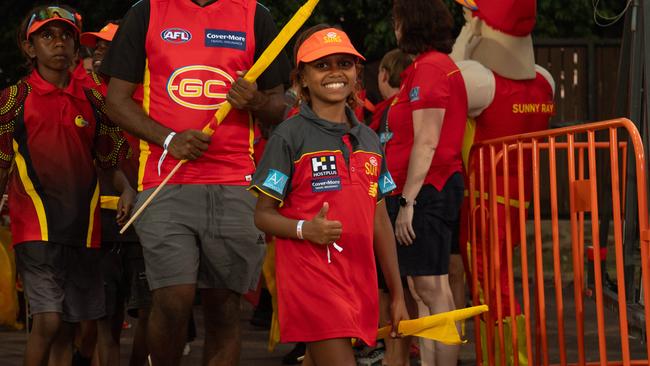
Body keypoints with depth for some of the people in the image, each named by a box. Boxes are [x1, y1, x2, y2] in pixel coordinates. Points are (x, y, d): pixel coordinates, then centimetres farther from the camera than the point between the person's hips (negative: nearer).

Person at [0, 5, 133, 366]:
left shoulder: (92, 100, 11)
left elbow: (110, 161, 17)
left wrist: (125, 189, -1)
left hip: (83, 227, 4)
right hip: (35, 225, -4)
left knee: (67, 324, 8)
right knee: (48, 319, -17)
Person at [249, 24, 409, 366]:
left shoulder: (369, 140, 15)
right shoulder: (289, 137, -3)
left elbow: (379, 220, 19)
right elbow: (263, 215, -3)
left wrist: (397, 294, 18)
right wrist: (305, 229, -23)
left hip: (359, 281, 6)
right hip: (310, 276, -6)